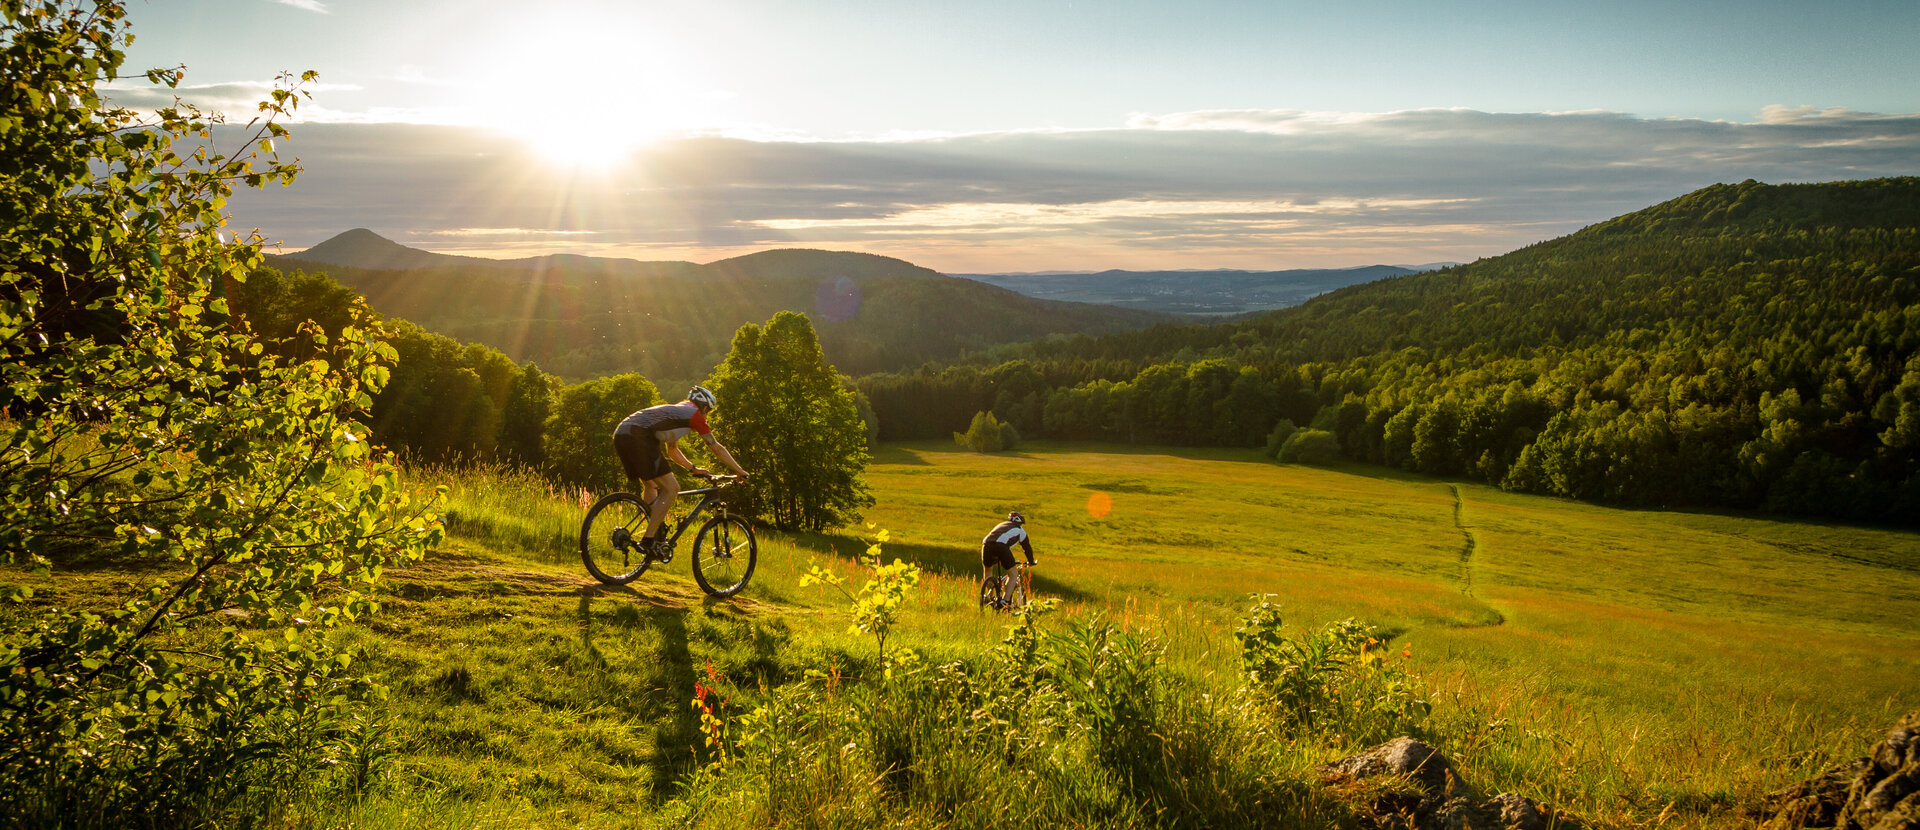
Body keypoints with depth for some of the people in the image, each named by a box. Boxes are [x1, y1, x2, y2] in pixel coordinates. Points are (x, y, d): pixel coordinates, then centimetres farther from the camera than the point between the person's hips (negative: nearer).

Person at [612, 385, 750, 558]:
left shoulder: (675, 410, 35)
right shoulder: (694, 414, 10)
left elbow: (672, 450, 46)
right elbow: (717, 448, 14)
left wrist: (693, 468, 47)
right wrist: (740, 471, 22)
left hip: (620, 434, 10)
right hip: (638, 437, -10)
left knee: (650, 485, 26)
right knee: (671, 489, -4)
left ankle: (658, 535, 22)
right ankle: (648, 541, -7)